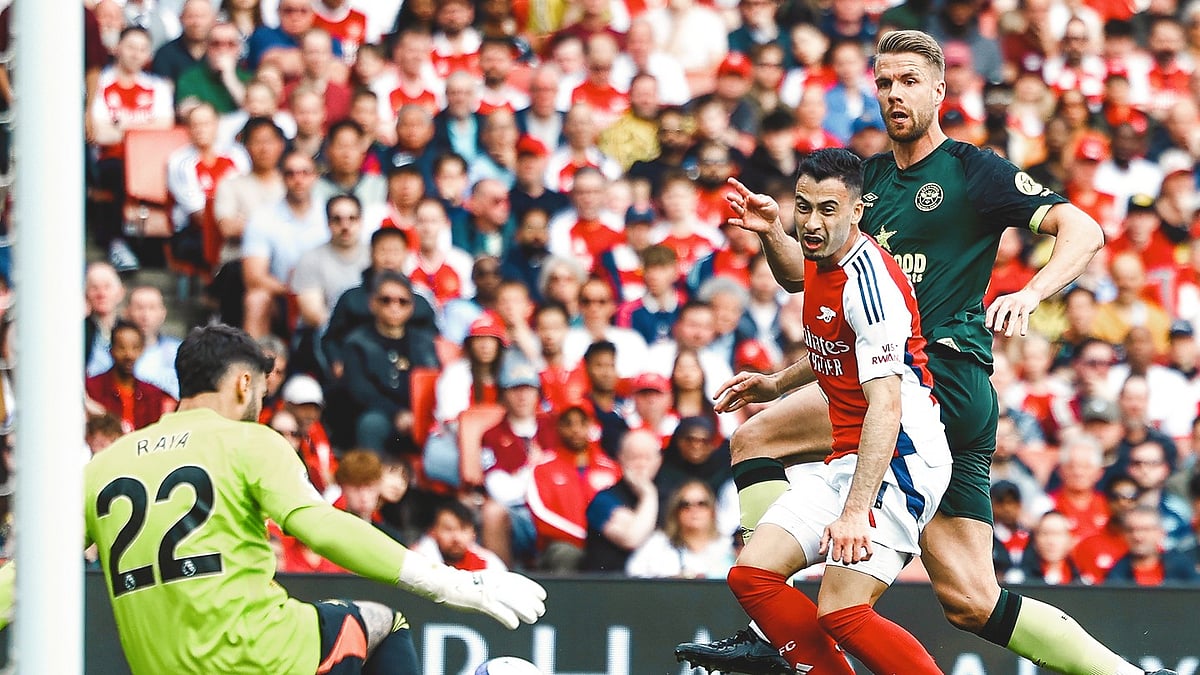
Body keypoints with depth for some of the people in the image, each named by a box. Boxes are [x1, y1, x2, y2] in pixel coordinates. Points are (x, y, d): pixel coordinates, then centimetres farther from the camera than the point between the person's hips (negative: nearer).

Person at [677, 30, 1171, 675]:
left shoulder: (971, 170, -1)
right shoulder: (869, 179, 20)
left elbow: (1082, 230, -9)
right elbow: (804, 276, 22)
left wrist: (1029, 294, -26)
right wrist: (771, 232, 2)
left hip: (945, 375, -8)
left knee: (754, 438, -13)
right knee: (970, 602, 3)